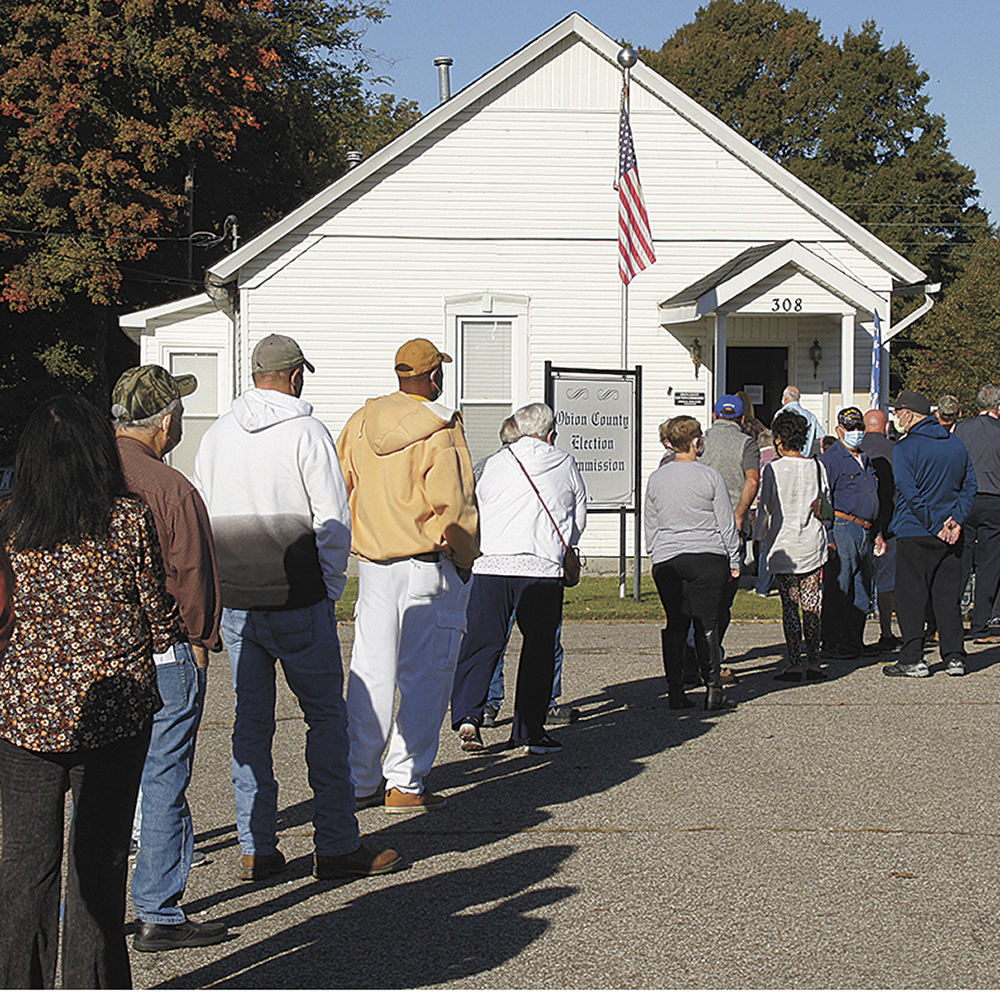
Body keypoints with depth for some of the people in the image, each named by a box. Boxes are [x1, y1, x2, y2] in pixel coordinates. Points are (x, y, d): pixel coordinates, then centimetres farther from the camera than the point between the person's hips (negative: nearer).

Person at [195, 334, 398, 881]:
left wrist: (222, 588, 16)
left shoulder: (216, 435, 7)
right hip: (299, 604, -5)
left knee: (251, 720, 10)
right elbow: (333, 522, -11)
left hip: (236, 605, 5)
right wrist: (330, 589, 0)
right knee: (326, 717, 4)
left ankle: (256, 849, 12)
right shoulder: (305, 432, -9)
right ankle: (336, 846, 4)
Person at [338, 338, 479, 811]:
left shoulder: (360, 424, 7)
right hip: (428, 567, -6)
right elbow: (452, 506, -14)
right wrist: (464, 559, -2)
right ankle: (404, 784, 2)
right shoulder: (441, 431, -12)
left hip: (372, 564, 6)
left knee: (370, 672, 10)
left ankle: (361, 780, 13)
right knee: (425, 675, 1)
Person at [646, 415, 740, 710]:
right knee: (707, 625, -1)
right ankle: (713, 690, -2)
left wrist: (656, 557, 23)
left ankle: (675, 691, 6)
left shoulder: (656, 478, 5)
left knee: (675, 624, 8)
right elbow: (726, 523, -2)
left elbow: (649, 526, 12)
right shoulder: (710, 476, -6)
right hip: (708, 557, -3)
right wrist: (734, 561, 6)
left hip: (666, 561, 3)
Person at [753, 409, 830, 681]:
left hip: (783, 545, -3)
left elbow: (765, 508, -4)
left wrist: (760, 537, 8)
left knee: (790, 605, -1)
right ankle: (813, 661, 6)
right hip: (812, 542, 3)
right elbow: (822, 504, 7)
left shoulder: (772, 469, -7)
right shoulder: (817, 467, 3)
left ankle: (794, 662, -4)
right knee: (812, 605, 7)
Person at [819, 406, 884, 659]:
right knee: (838, 590, -7)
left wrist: (878, 533, 23)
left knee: (862, 593, 10)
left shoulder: (865, 460, 20)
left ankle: (854, 642, 17)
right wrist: (827, 538, -17)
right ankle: (833, 644, -3)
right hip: (843, 528, -8)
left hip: (864, 532, 8)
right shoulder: (831, 458, -6)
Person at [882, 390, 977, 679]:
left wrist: (935, 527, -12)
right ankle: (954, 657, 9)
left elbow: (910, 494, -16)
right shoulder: (956, 444, 8)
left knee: (910, 597, 1)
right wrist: (955, 519, -2)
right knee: (948, 595, 10)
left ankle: (913, 660, -2)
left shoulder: (904, 448, -10)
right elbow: (969, 485, 7)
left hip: (915, 534, -5)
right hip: (951, 537, 5)